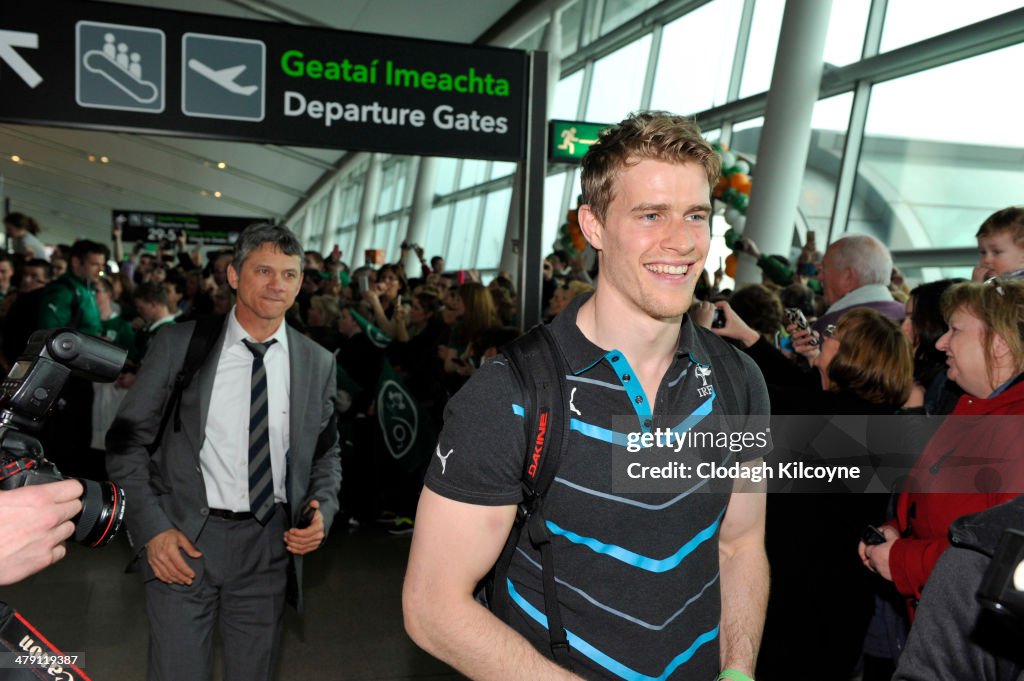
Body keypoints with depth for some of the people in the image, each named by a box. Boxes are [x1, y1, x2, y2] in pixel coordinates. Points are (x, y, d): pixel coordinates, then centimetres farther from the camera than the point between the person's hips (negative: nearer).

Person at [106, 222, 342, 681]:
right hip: (184, 538, -2)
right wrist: (152, 527, -10)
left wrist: (324, 509, -7)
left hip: (270, 543, 2)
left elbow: (325, 452, 11)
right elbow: (127, 440, -2)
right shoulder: (178, 343, -5)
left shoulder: (317, 363, 2)